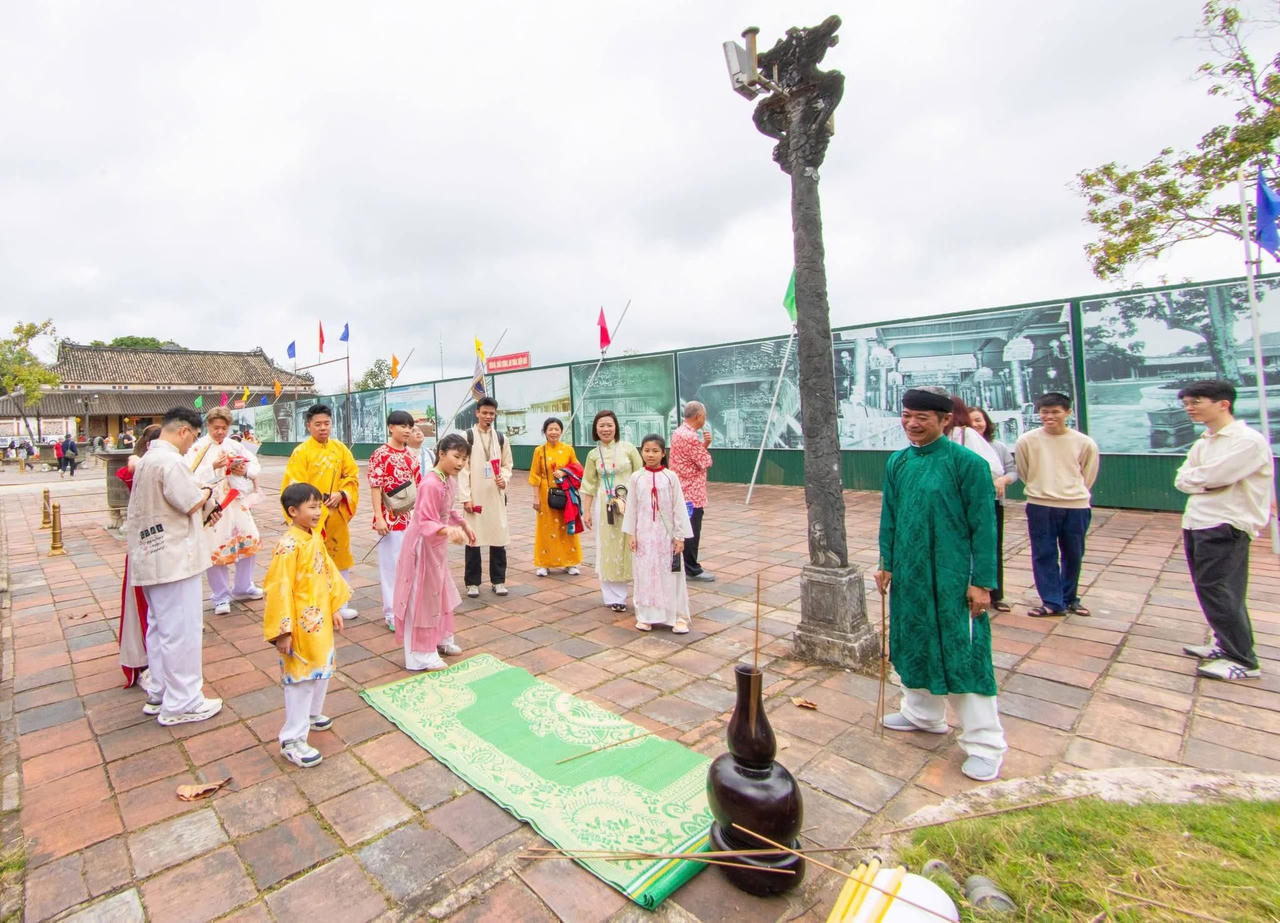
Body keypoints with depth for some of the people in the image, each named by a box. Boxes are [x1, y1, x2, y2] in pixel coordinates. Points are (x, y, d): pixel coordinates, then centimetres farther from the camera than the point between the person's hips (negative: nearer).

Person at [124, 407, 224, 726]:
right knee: (182, 630, -2)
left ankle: (158, 694, 30)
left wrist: (203, 508, 9)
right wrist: (208, 492, 0)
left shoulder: (147, 459, 13)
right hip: (174, 559, -11)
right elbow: (193, 504, -19)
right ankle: (181, 704, 7)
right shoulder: (169, 461, -19)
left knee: (160, 628, 18)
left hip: (151, 556, 11)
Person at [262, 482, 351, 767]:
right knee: (300, 678, 1)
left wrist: (335, 608, 15)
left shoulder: (315, 538, 5)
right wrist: (283, 631, -22)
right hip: (300, 625, -9)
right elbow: (280, 589, -22)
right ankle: (292, 739, 14)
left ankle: (311, 714, 43)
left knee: (322, 669, 22)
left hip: (321, 619, 9)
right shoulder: (288, 545, -21)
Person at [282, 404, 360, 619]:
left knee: (341, 557, 11)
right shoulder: (301, 452, -6)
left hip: (337, 514, 4)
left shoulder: (340, 448, 5)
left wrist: (341, 494, -9)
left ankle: (341, 605, 24)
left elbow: (353, 475, 6)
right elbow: (294, 486, -8)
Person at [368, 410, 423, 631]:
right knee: (391, 564, 3)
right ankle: (392, 613, 14)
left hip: (411, 517, 6)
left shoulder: (412, 454, 9)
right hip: (390, 518, -6)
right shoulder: (381, 454, -9)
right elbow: (375, 488, -12)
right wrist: (379, 518, -16)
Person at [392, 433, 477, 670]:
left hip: (437, 543, 9)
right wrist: (449, 532, -47)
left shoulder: (450, 479, -1)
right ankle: (422, 654, 16)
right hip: (423, 544, -9)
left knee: (439, 591, 21)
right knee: (422, 596, 3)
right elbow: (425, 523, -32)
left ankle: (440, 639, 39)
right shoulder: (431, 484, -29)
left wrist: (464, 525, 20)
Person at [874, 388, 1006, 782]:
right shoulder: (897, 462, 4)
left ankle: (985, 745, 15)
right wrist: (886, 564, 10)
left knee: (964, 656, 0)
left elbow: (983, 526, -10)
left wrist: (982, 582, -11)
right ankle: (922, 713, 39)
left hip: (953, 578, -6)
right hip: (909, 574, 6)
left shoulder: (967, 463, -12)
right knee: (916, 645, 19)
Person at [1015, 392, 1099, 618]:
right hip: (1040, 506, -1)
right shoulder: (1027, 441, -6)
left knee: (1073, 555, 13)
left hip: (1076, 507, 1)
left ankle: (1070, 598, 30)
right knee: (1044, 555, 2)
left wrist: (1075, 493, 12)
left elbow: (1088, 475, 12)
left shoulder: (1085, 443, -3)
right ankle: (1052, 601, 12)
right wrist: (1040, 489, 10)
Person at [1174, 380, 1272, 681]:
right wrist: (1207, 481, -9)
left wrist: (1194, 477, -2)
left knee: (1217, 591, -7)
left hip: (1225, 526, -8)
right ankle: (1226, 644, 28)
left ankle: (1243, 661, 3)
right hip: (1196, 522, 8)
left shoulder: (1249, 440, -11)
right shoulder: (1202, 443, 15)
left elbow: (1212, 477, -20)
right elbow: (1182, 481, 7)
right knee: (1209, 589, 14)